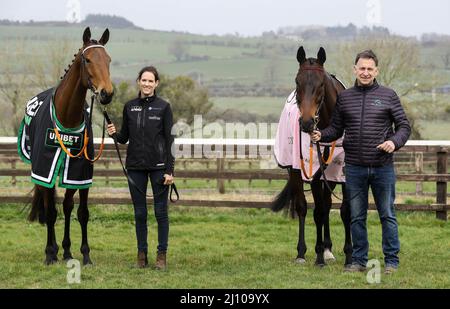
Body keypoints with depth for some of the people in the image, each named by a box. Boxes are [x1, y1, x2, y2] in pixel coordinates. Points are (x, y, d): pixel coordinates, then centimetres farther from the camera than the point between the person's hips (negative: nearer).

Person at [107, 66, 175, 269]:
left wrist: (169, 170, -10)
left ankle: (162, 255, 9)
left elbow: (169, 140, -5)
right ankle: (141, 255, 14)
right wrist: (115, 134, -11)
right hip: (135, 166, 3)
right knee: (139, 213, 7)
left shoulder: (163, 107, -3)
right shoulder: (129, 107, 7)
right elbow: (124, 138, 12)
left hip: (158, 166, -3)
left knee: (161, 211, 1)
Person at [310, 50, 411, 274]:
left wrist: (394, 142, -16)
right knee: (357, 217, 9)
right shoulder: (344, 98, 7)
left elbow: (403, 126, 2)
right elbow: (336, 129, 10)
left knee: (387, 215, 4)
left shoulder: (388, 96, 1)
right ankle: (359, 260, 18)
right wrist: (321, 135, -9)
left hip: (383, 167, -2)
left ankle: (391, 261, 13)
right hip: (354, 168, 2)